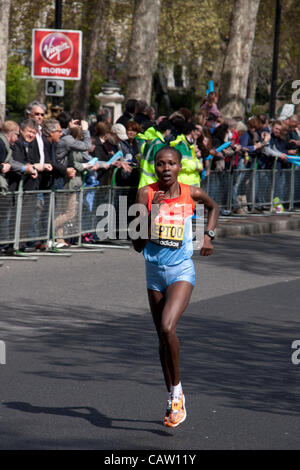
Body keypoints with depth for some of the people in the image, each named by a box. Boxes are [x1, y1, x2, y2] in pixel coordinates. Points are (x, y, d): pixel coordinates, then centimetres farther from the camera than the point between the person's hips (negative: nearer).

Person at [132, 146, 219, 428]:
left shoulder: (191, 194, -2)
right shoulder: (146, 195, -5)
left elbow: (213, 207, 22)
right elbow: (138, 245, -9)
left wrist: (209, 235, 10)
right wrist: (149, 212, -17)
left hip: (181, 271, -3)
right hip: (154, 270, 3)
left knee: (167, 328, -23)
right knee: (162, 336, 11)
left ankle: (177, 390, -7)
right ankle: (173, 399, 25)